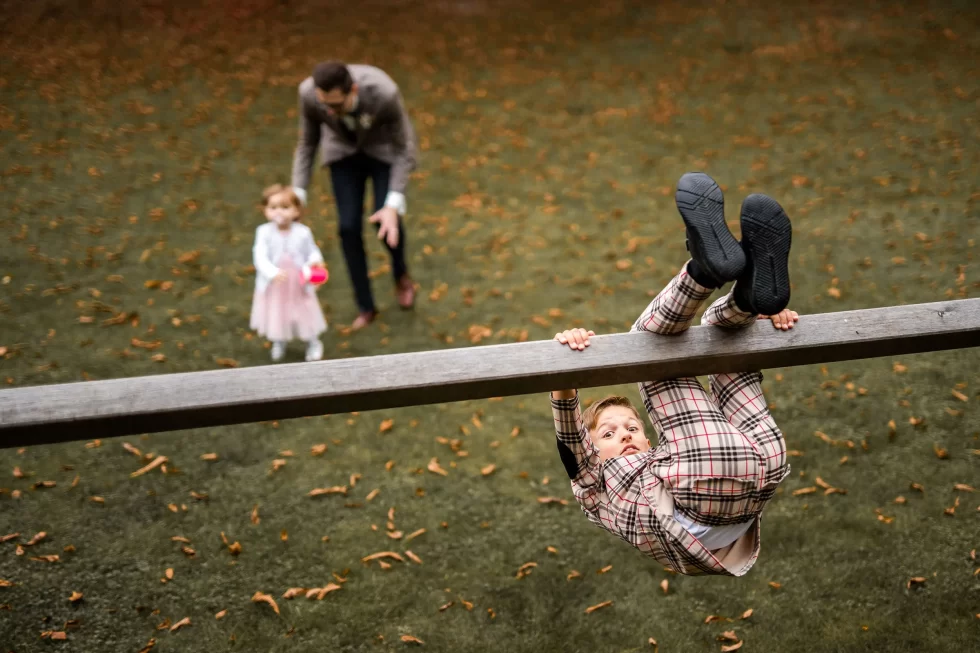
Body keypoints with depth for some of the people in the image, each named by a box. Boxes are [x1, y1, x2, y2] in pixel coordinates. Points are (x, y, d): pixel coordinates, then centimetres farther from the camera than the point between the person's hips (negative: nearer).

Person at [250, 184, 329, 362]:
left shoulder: (303, 232, -14)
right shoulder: (264, 232, -17)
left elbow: (312, 252, 0)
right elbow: (260, 258, -24)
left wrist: (315, 263, -23)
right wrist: (274, 273, -41)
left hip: (299, 287, 0)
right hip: (273, 287, 0)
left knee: (305, 317, 14)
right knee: (276, 317, 19)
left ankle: (313, 344, 42)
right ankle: (279, 344, 49)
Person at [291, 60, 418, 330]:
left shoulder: (384, 93, -39)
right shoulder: (309, 93, -31)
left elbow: (403, 148, -25)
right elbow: (307, 142, -12)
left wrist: (394, 206, -33)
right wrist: (297, 195, -19)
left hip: (384, 148, -2)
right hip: (344, 149, 2)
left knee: (386, 222, -16)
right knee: (349, 226, -7)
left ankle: (400, 272, 21)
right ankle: (365, 307, 12)